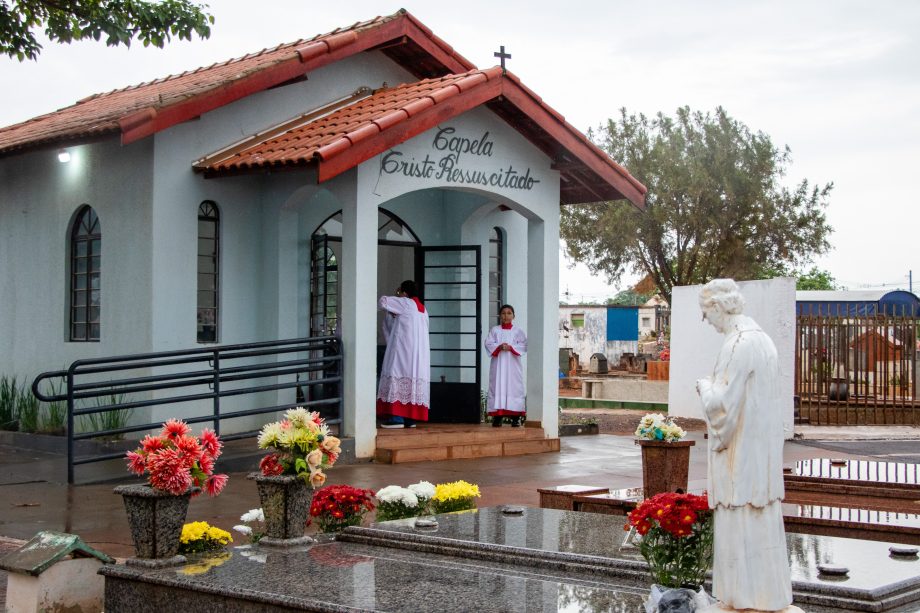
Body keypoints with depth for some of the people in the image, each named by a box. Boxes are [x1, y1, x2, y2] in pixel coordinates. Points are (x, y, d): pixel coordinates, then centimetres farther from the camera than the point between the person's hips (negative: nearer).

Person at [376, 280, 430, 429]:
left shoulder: (405, 303, -7)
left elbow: (382, 302, -5)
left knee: (398, 379, -8)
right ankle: (411, 417, 7)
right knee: (415, 377, 7)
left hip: (403, 350, -8)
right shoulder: (422, 308, 16)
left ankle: (397, 417, -13)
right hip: (419, 353, 8)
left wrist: (395, 297, 13)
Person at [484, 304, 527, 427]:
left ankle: (516, 417, -4)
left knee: (514, 388, -5)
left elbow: (524, 345, -1)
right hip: (498, 363, 1)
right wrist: (499, 347, -16)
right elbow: (488, 344, 1)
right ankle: (497, 416, -2)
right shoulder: (494, 330, 10)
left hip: (513, 365, -1)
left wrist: (511, 347, -15)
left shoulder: (518, 331, 8)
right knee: (498, 387, -4)